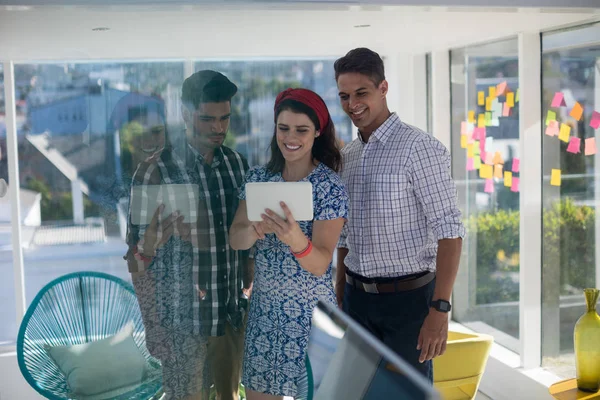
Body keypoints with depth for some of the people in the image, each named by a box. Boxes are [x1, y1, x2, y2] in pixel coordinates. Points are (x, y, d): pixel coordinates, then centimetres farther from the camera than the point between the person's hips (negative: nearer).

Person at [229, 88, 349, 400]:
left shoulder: (330, 187, -14)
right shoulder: (258, 178, 0)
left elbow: (320, 265, -19)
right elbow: (235, 239, -8)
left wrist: (294, 237, -39)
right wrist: (256, 231, -29)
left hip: (309, 312, -4)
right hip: (264, 308, 4)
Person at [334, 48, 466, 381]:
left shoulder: (419, 147, -12)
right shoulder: (347, 156, 9)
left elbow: (449, 230, -17)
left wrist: (440, 309, -23)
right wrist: (339, 301, 15)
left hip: (408, 296, -6)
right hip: (357, 297, 6)